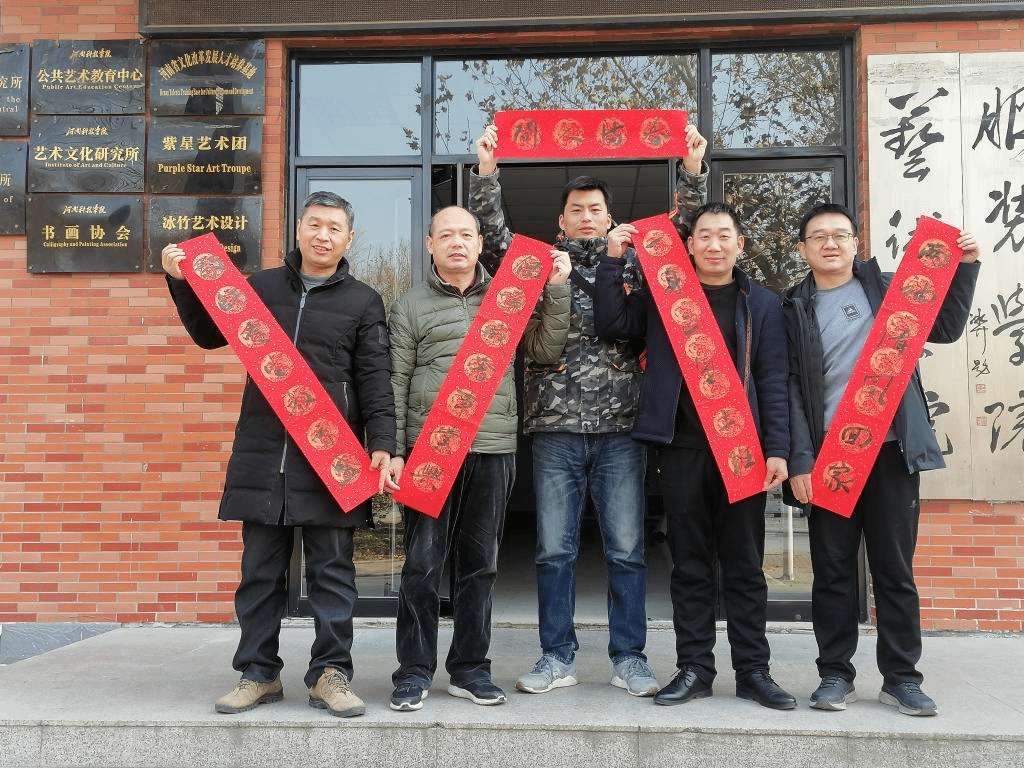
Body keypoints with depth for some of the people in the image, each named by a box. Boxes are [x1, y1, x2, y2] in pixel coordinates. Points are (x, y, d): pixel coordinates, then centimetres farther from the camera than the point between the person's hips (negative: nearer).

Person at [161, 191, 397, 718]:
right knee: (260, 568, 8)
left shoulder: (363, 302, 7)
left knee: (331, 570, 2)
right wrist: (182, 281, 11)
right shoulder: (262, 286, 14)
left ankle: (330, 674, 12)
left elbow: (375, 380, 1)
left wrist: (381, 445, -11)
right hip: (262, 454, 3)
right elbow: (210, 334, 24)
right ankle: (259, 673, 19)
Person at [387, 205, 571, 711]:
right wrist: (391, 450, -3)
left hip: (493, 449, 2)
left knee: (479, 565, 9)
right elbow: (395, 384, 4)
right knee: (423, 562, 0)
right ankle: (414, 672, 11)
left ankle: (470, 669, 20)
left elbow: (546, 350, 6)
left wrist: (556, 291, -2)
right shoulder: (411, 307, 7)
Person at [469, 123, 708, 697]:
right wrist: (487, 169, -8)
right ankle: (558, 658, 17)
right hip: (555, 432, 0)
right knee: (554, 550, 5)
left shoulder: (635, 265, 12)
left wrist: (693, 167, -4)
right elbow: (493, 232, 2)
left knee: (627, 550, 4)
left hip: (620, 429, 0)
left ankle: (629, 659, 15)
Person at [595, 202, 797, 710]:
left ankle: (753, 671, 15)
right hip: (681, 447, 0)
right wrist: (612, 260, -5)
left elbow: (773, 382, 4)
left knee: (745, 563, 5)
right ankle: (694, 668, 15)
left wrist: (777, 450, -4)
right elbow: (611, 323, 0)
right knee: (690, 563, 7)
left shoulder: (761, 304, 9)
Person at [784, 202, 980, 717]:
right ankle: (835, 674, 16)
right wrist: (799, 460, -8)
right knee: (832, 570, 5)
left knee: (895, 568, 5)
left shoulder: (889, 289, 10)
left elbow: (946, 328, 15)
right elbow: (790, 389, 0)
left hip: (891, 450, 0)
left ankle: (901, 677, 15)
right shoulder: (794, 311, 7)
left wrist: (964, 268, 3)